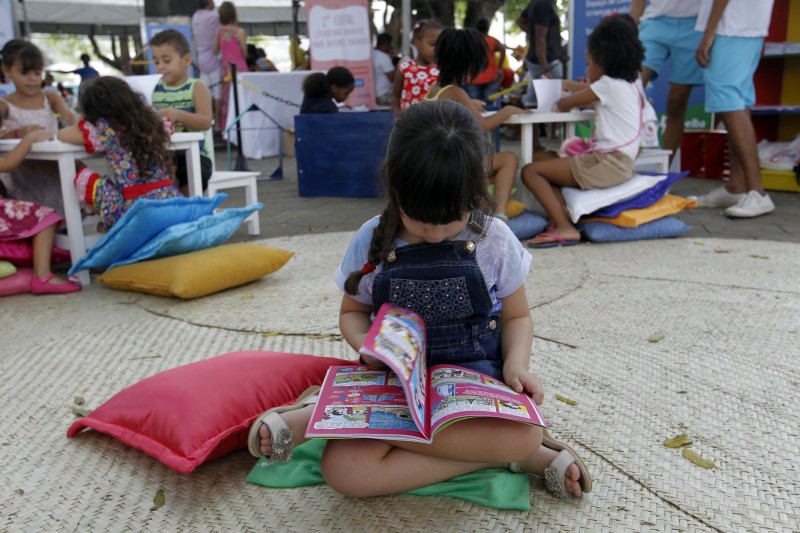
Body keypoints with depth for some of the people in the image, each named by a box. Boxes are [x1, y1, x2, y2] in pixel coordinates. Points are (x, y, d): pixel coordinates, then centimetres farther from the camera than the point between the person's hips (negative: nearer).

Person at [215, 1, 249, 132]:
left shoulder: (219, 31, 1)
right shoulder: (239, 32, -13)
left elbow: (216, 50, 8)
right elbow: (245, 53, -7)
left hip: (225, 68, 5)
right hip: (238, 69, -5)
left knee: (225, 100, 11)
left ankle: (225, 129, 14)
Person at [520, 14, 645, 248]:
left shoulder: (609, 84, -8)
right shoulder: (630, 83, 18)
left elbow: (565, 104, -3)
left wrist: (559, 103, 19)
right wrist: (570, 85, 32)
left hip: (606, 165, -10)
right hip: (617, 164, 10)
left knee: (531, 171, -12)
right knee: (549, 167, 19)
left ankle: (564, 228, -24)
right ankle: (563, 220, -4)